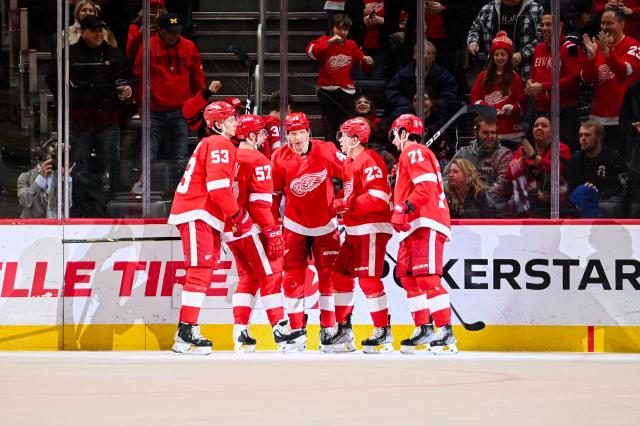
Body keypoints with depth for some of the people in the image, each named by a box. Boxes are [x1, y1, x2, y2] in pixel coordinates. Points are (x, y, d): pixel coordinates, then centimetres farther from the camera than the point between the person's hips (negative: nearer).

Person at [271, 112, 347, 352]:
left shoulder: (326, 152, -14)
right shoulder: (280, 158, -11)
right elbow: (272, 192, -2)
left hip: (325, 224, 0)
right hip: (295, 226, 0)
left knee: (329, 275, 2)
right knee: (293, 277, -2)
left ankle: (328, 329, 10)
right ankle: (296, 330, 4)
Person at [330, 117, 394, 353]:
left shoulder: (369, 161, -15)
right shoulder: (350, 162, 17)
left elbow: (379, 198, -24)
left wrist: (347, 205, -21)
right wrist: (338, 205, 9)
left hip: (372, 228, -11)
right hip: (354, 230, 11)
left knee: (369, 279, -9)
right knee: (341, 274, 11)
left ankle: (383, 333, -3)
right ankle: (344, 330, 17)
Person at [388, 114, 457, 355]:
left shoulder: (414, 152, -5)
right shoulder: (412, 155, 29)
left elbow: (426, 186, -18)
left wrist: (404, 208, -22)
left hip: (426, 224, -11)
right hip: (415, 226, 11)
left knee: (426, 277, -16)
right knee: (407, 276, 12)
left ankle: (445, 331, -20)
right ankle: (424, 329, 14)